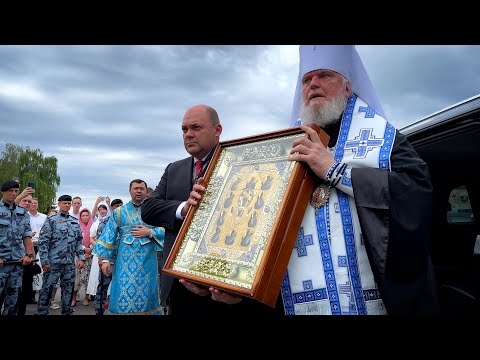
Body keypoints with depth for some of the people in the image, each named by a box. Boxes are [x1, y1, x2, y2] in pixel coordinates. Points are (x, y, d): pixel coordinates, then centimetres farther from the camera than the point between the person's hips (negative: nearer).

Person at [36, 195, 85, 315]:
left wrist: (81, 258, 6)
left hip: (70, 263, 4)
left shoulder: (75, 221, 11)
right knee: (47, 288, 1)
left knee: (68, 289, 11)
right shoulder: (51, 220, -3)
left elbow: (79, 241, 14)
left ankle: (67, 311, 23)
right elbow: (43, 241, -7)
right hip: (53, 262, -4)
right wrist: (44, 261, -12)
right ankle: (42, 312, 12)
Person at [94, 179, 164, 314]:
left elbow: (165, 230, 1)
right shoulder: (119, 212, 9)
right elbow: (108, 236, 4)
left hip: (147, 261, 0)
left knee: (146, 293, 5)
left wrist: (149, 232, -13)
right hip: (125, 261, 0)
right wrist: (105, 259, -4)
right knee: (123, 295, 0)